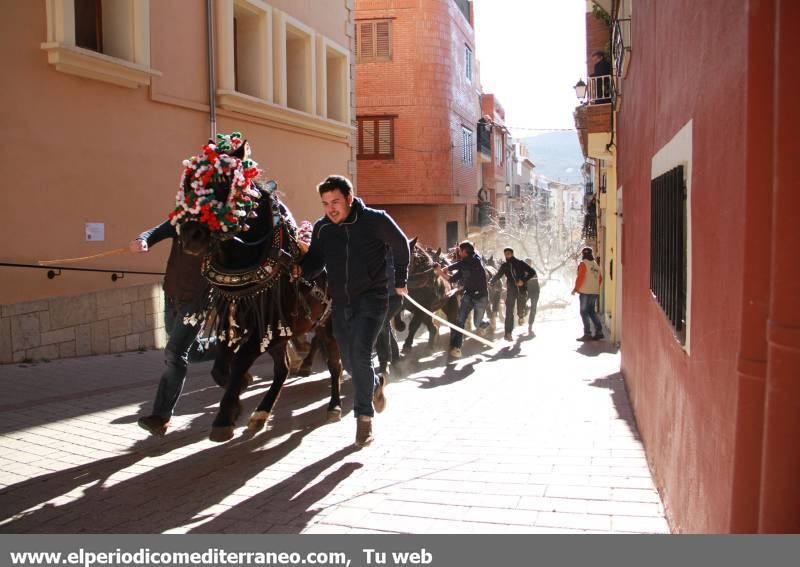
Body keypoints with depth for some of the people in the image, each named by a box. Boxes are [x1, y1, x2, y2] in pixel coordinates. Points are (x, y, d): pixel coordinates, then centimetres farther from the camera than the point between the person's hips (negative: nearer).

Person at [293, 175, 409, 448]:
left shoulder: (375, 220, -10)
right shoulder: (321, 228, 2)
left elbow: (400, 245, 4)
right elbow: (315, 260, 11)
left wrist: (400, 281, 10)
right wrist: (300, 269, -12)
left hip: (371, 299, -5)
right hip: (340, 302, 5)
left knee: (360, 355, -19)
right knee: (349, 360, 14)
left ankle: (364, 417, -7)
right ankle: (376, 384, 46)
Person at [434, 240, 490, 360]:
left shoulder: (476, 259, -12)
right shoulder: (463, 266, 8)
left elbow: (462, 264, -29)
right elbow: (453, 278, 5)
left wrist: (448, 268, -19)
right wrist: (441, 272, -9)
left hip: (481, 296, -5)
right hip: (468, 294, 5)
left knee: (477, 323, 10)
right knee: (460, 319, -15)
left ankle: (485, 324, 48)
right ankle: (456, 347, -18)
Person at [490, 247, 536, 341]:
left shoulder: (520, 263, -2)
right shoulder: (504, 266, 7)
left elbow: (532, 272, -3)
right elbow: (498, 275, 16)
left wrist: (523, 280, -14)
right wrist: (491, 281, -1)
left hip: (521, 290, -2)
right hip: (511, 290, 2)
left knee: (520, 311, 1)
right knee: (509, 312, -8)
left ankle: (521, 315, 40)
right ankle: (508, 333, -6)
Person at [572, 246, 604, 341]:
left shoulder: (583, 264, -9)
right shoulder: (596, 265, 14)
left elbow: (580, 278, -15)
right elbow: (600, 279, 19)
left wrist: (575, 289, -5)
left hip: (585, 292, -7)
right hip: (595, 292, 7)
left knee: (584, 312, -2)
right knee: (592, 312, 16)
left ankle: (587, 334, -4)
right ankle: (599, 332, 12)